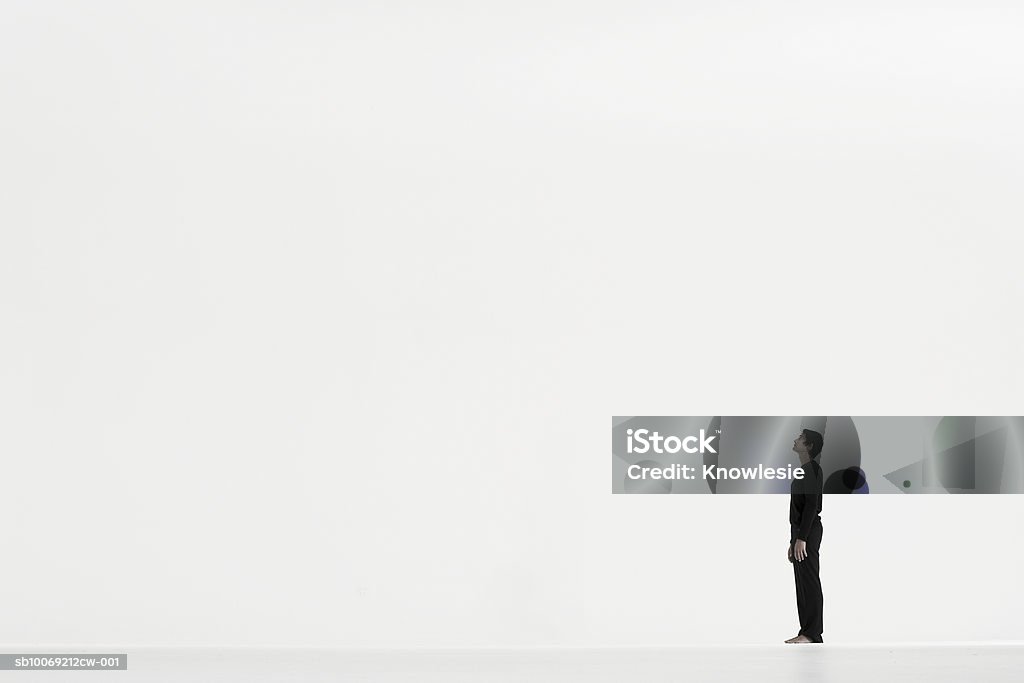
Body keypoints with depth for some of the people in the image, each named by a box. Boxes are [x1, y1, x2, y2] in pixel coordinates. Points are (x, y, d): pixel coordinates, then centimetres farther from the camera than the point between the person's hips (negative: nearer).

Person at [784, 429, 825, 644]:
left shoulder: (812, 469, -11)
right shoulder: (804, 470, 19)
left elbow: (811, 505, -19)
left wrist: (802, 538, -22)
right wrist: (793, 540, 21)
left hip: (808, 532, -10)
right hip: (799, 531, 10)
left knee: (809, 583, -8)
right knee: (803, 584, 10)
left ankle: (812, 634, -7)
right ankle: (807, 631, 13)